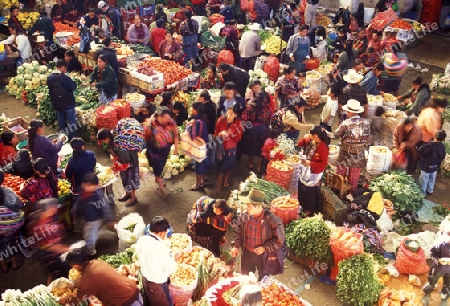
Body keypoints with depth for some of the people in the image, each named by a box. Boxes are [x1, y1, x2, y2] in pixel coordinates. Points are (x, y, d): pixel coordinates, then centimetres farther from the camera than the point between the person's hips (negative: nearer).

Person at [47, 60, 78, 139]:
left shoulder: (49, 77, 1)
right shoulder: (64, 76, -21)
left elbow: (50, 89, 10)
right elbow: (73, 86, -16)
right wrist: (70, 79, -1)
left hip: (56, 103, 6)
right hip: (68, 103, -6)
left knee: (61, 122, 16)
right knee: (71, 121, 6)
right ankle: (72, 138, 9)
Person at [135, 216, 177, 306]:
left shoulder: (141, 239, -13)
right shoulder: (160, 247, -34)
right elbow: (172, 269, -23)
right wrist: (170, 257, -7)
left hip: (145, 279, 7)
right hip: (158, 284, -7)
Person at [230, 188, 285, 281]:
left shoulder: (272, 219, -23)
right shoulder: (244, 217, -9)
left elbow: (280, 239, -18)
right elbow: (238, 232, 5)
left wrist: (265, 248, -20)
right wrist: (236, 246, -7)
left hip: (264, 255, -4)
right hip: (247, 254, 4)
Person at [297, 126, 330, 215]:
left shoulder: (323, 147, -28)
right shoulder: (309, 140, -7)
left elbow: (324, 164, -24)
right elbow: (299, 144, 6)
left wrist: (310, 163, -29)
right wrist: (304, 138, -14)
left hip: (314, 173, -8)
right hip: (305, 169, 8)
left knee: (311, 191, 11)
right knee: (301, 188, 23)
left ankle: (310, 209, 33)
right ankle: (303, 205, 47)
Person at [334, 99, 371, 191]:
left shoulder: (345, 123, -20)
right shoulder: (366, 123, -10)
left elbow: (337, 134, -5)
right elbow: (368, 138, 0)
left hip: (346, 151, -2)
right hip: (359, 153, 2)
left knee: (342, 170, 18)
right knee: (355, 173, 17)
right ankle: (352, 190, 30)